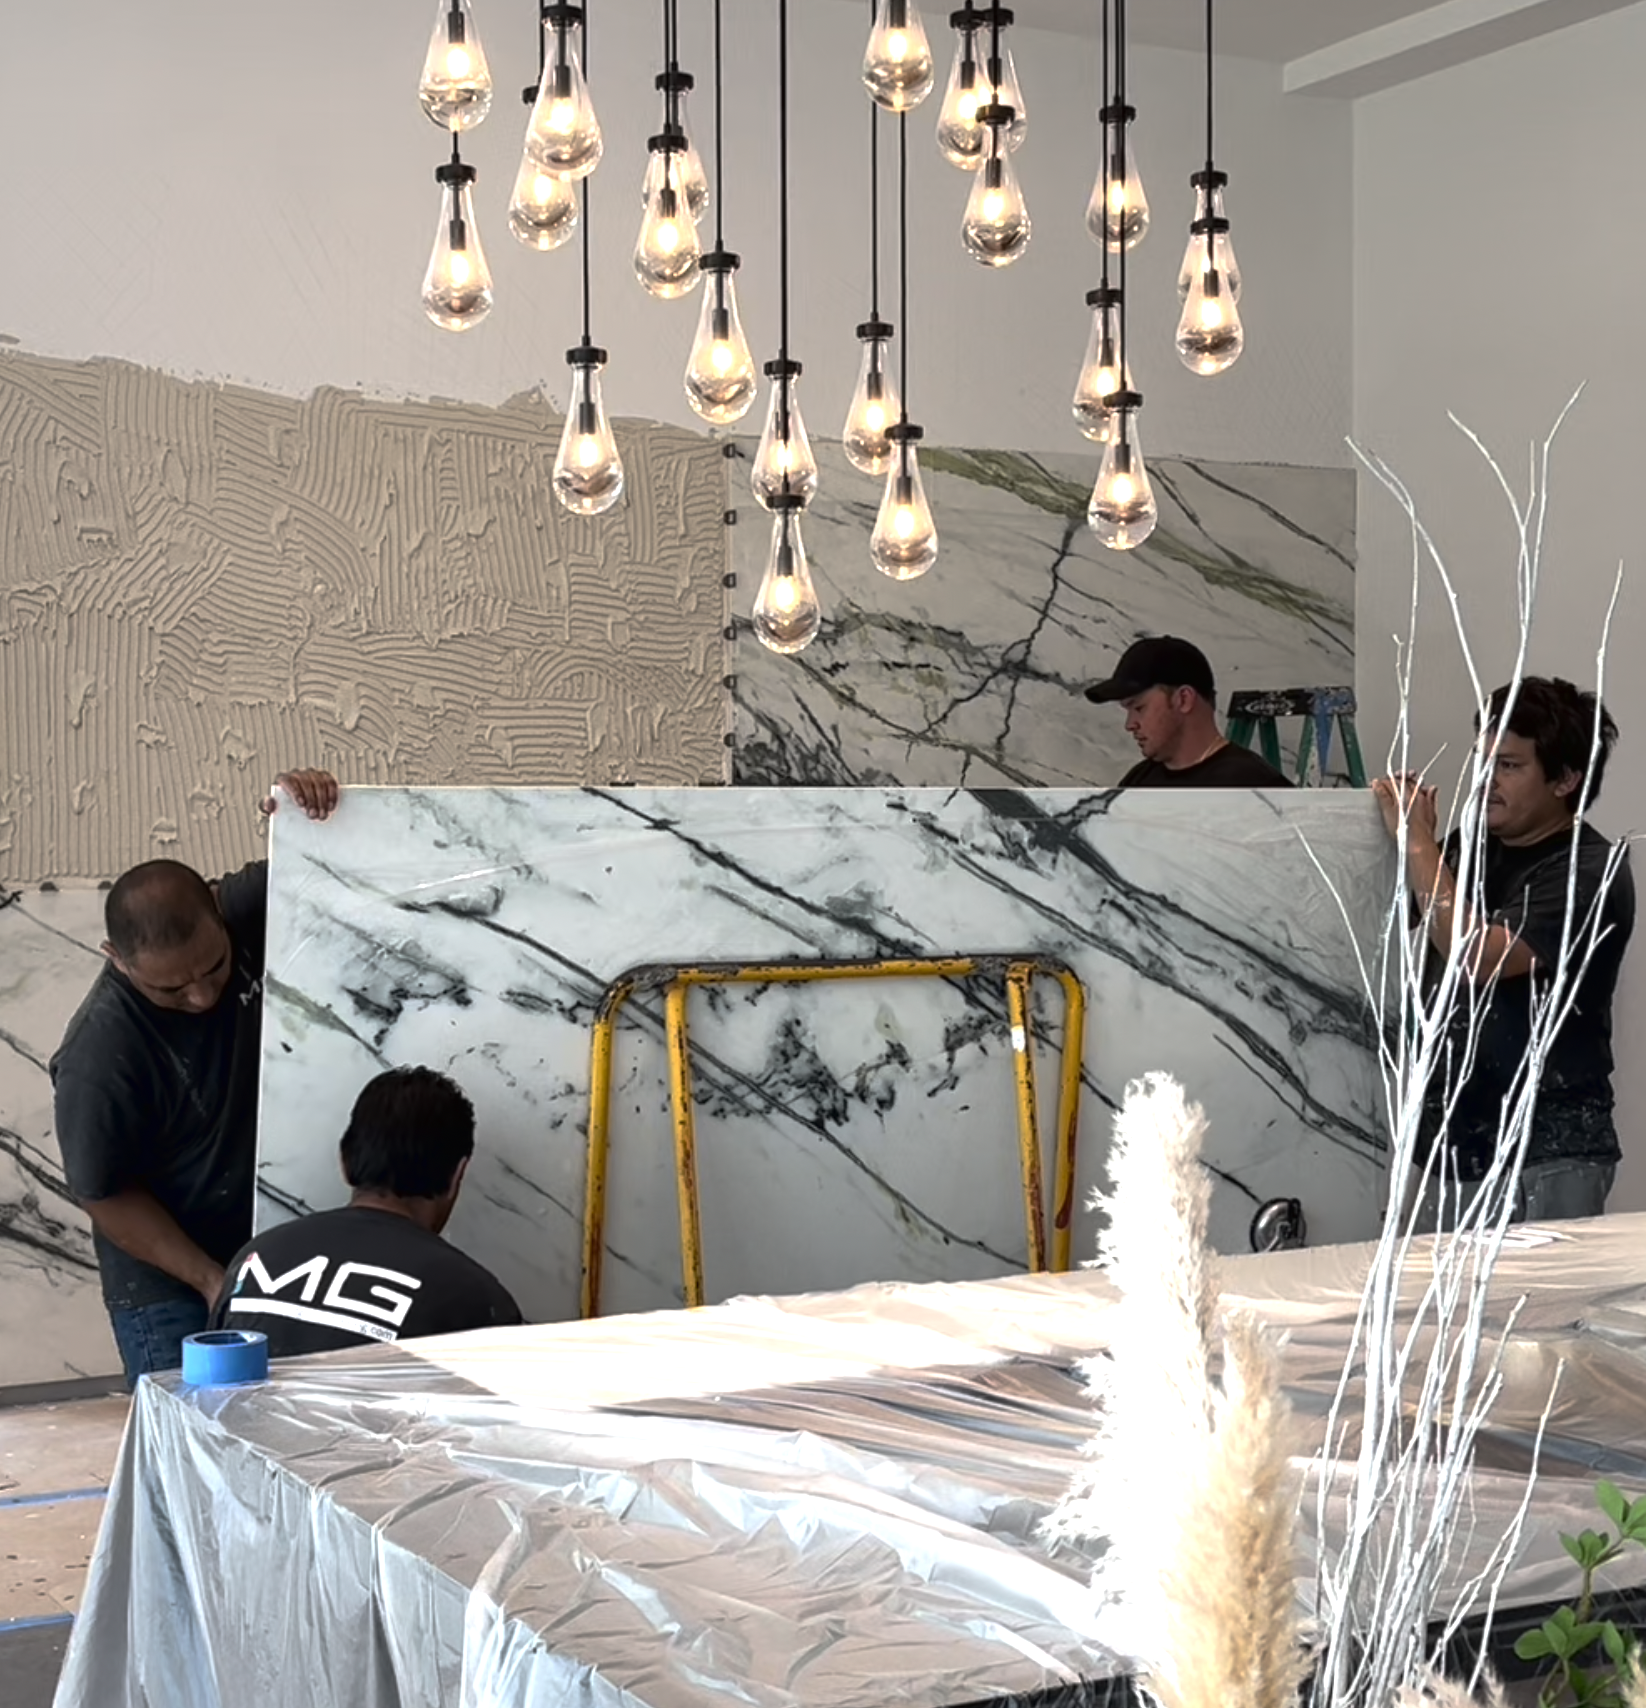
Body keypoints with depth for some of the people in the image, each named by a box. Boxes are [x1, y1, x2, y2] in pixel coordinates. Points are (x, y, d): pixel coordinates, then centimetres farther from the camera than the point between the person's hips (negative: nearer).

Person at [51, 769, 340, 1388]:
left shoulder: (244, 909, -14)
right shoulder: (99, 1059, -27)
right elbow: (107, 1196, -16)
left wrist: (300, 801, -24)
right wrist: (209, 1279, -15)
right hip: (170, 1288, -5)